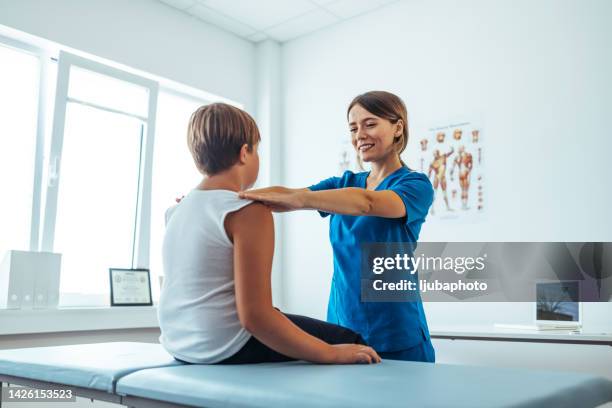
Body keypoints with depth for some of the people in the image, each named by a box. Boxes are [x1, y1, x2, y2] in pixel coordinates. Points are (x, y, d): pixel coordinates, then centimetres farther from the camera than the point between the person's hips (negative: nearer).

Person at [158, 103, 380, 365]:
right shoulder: (250, 212, -19)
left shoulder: (177, 210, 5)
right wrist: (331, 355, -19)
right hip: (228, 350, -9)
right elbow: (255, 315, -25)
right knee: (349, 342, 5)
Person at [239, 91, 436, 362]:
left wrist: (295, 200, -41)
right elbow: (288, 193, -5)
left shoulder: (416, 186, -6)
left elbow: (367, 202, -28)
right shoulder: (344, 184, 11)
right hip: (341, 328, 5)